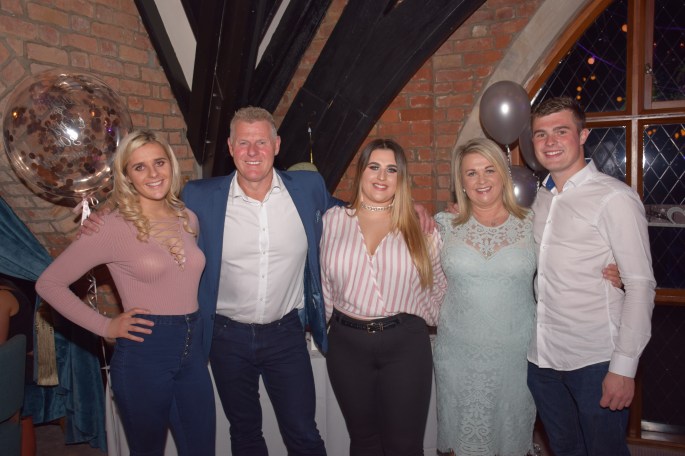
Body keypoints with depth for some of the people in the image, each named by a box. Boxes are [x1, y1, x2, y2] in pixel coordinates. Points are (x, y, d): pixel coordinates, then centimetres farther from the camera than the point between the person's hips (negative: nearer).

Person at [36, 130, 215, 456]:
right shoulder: (113, 227, -10)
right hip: (144, 354, -5)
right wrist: (105, 327, -8)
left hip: (193, 350, 5)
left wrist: (191, 322, 10)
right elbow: (48, 284, -5)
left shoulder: (188, 219, 6)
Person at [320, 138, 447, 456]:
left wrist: (417, 322, 11)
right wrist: (331, 323, 11)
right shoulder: (333, 220, 0)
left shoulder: (419, 226, -1)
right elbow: (323, 282, 9)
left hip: (406, 344, -1)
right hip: (347, 344, 1)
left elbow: (439, 285, 11)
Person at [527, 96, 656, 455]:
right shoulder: (538, 199, 8)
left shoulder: (614, 198, -11)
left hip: (594, 363, -6)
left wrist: (624, 367, -15)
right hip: (542, 359, 6)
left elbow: (640, 286, -13)